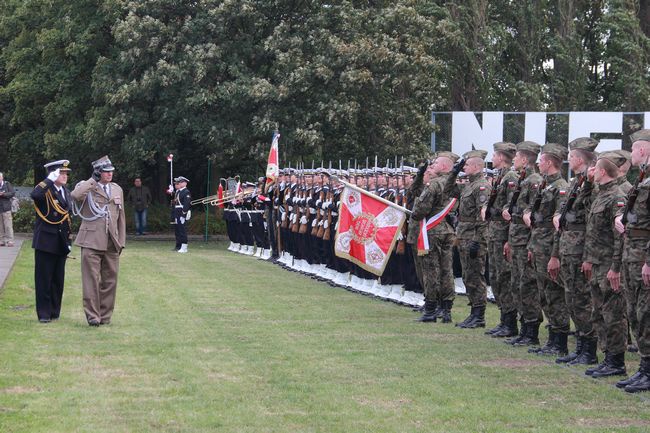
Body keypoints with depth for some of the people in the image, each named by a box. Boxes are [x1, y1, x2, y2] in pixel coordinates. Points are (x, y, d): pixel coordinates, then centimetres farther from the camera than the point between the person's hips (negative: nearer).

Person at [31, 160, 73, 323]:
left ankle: (54, 311, 19)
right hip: (46, 242, -7)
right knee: (44, 279, -1)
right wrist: (50, 180, -29)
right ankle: (44, 313, 3)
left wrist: (68, 240, 18)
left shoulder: (66, 192, 14)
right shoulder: (45, 191, -9)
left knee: (58, 279, 10)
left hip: (61, 243, 7)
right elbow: (34, 195, -35)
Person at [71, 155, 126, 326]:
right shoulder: (86, 187, 2)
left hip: (112, 244, 4)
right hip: (91, 241, -4)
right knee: (91, 279, -6)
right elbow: (75, 196, -23)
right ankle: (92, 315, -1)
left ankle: (105, 315, 14)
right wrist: (93, 180, -15)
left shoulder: (117, 189, 17)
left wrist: (121, 240, 15)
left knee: (110, 280, 6)